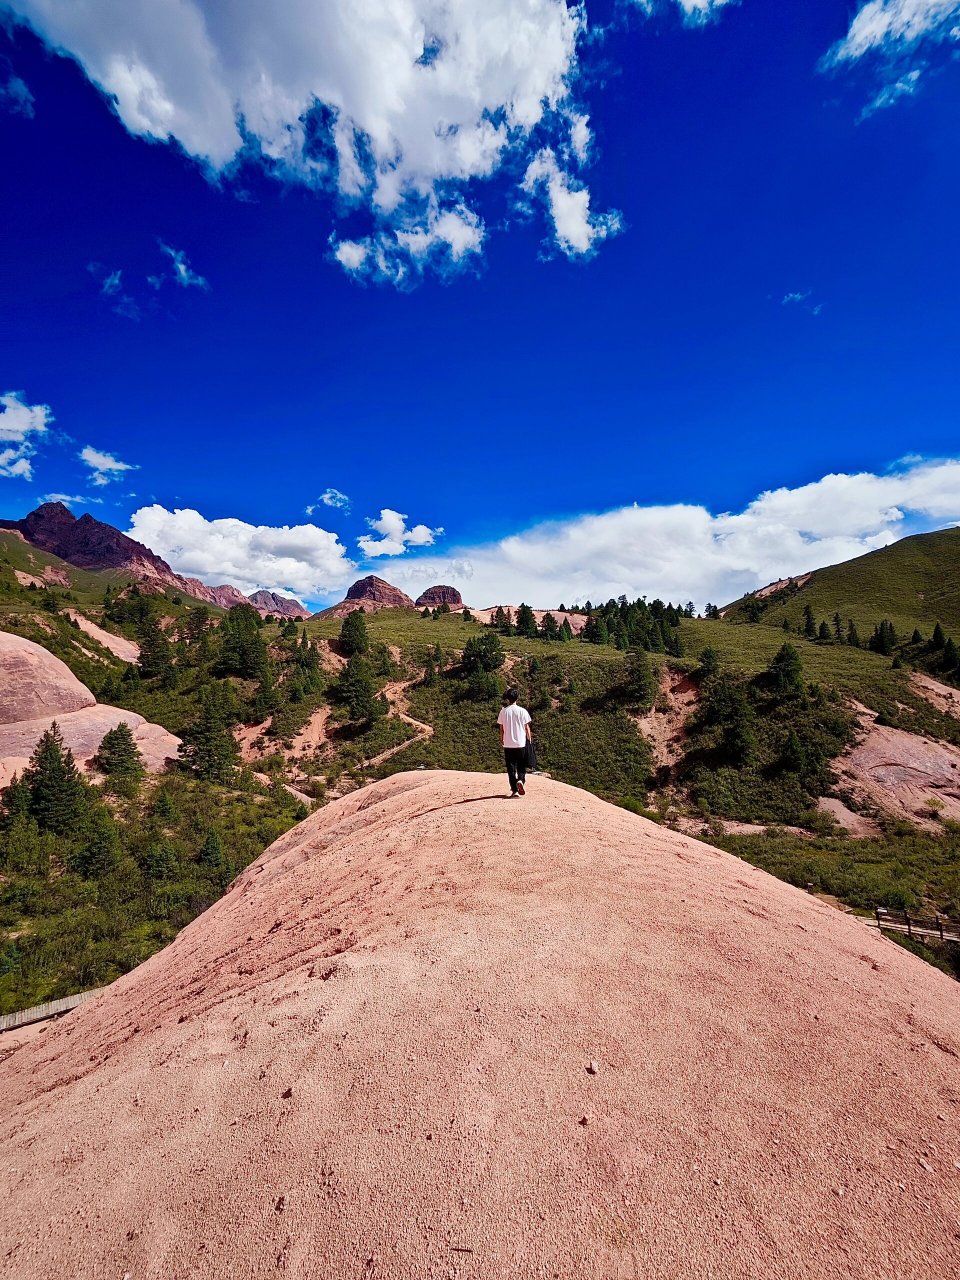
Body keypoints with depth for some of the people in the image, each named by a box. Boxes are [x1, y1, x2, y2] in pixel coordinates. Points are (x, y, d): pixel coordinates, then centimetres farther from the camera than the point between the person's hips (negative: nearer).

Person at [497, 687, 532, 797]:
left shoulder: (503, 711, -1)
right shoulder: (522, 711, -4)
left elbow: (501, 728, 4)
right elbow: (527, 728, -1)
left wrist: (501, 739, 18)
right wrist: (529, 740, 10)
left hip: (508, 744, 1)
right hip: (521, 743, -1)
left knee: (511, 767, 7)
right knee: (521, 766, 14)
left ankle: (514, 790, 5)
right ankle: (520, 780, -13)